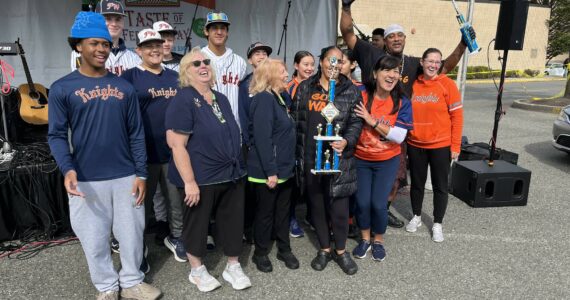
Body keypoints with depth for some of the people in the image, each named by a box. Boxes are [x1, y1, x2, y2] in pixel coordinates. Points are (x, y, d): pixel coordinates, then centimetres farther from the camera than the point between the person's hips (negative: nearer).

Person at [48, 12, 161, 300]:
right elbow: (57, 135, -4)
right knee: (94, 239, 10)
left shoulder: (124, 87, 4)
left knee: (132, 233, 11)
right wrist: (68, 169, -22)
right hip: (87, 180, -2)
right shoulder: (62, 88, -3)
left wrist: (141, 174, 0)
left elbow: (136, 134, 4)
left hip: (126, 177, 2)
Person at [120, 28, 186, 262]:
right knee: (142, 202, 11)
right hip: (144, 153, -4)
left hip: (174, 152, 4)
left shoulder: (175, 77, 12)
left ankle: (176, 238, 35)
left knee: (178, 200, 14)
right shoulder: (130, 76, -3)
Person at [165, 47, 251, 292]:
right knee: (196, 223, 11)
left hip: (232, 175, 7)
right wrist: (189, 182, -22)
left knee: (233, 221, 14)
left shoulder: (221, 99, 10)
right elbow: (177, 145, -20)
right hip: (200, 179, -7)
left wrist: (238, 167, 16)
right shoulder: (182, 100, -14)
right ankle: (197, 270, 31)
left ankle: (233, 267, 32)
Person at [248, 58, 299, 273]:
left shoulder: (279, 98, 13)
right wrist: (270, 171, -24)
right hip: (268, 170, -9)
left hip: (284, 167, 9)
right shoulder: (264, 99, -17)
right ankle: (260, 253, 24)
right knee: (265, 211, 7)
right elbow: (262, 138, -24)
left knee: (283, 210, 17)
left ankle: (284, 249, 31)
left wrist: (287, 164, 17)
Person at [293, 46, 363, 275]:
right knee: (316, 204, 12)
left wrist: (346, 141, -20)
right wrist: (298, 153, 3)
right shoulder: (304, 88, 7)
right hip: (310, 158, 2)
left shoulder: (351, 91, 3)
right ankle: (324, 249, 31)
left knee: (339, 206, 3)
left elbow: (356, 122, 0)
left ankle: (341, 250, 26)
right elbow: (297, 120, 7)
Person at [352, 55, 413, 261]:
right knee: (362, 202, 5)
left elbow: (399, 136, -18)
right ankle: (365, 239, 30)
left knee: (378, 204, 1)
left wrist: (372, 121, -24)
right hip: (360, 159, 0)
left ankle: (378, 241, 28)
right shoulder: (361, 95, -13)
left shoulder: (402, 102, -11)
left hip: (387, 161, 0)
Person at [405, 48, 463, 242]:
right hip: (415, 145, 2)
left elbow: (457, 116, -7)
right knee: (417, 183, 16)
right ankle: (416, 217, 35)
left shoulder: (447, 84, -7)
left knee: (440, 186, 9)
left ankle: (437, 224, 25)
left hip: (441, 146, -2)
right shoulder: (413, 84, 0)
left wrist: (455, 146, -9)